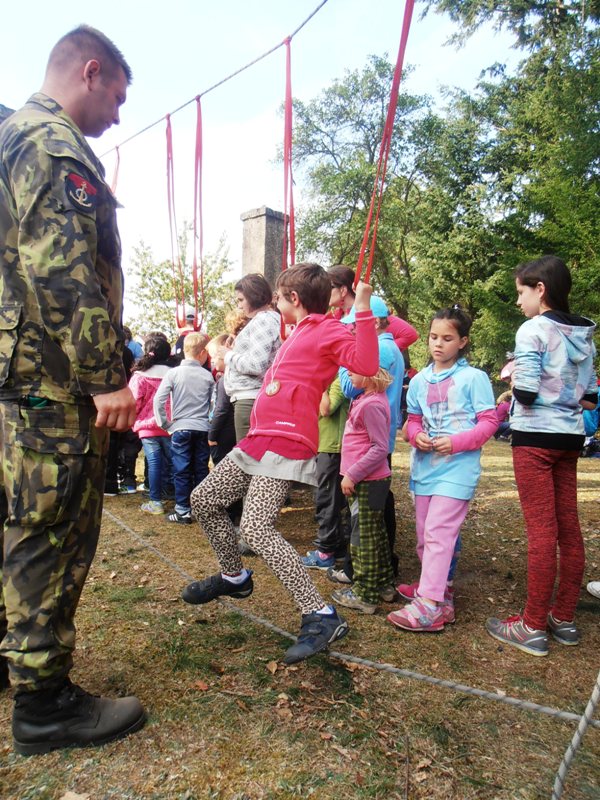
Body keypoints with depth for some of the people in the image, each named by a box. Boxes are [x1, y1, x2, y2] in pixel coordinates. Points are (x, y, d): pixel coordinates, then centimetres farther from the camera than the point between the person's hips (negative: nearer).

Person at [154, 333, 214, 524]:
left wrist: (164, 424, 1)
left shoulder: (174, 373, -5)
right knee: (201, 470, 10)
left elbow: (159, 400, -10)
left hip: (180, 428, -2)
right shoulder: (208, 376, 1)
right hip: (203, 429, 2)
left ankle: (183, 511, 6)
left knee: (181, 471, 4)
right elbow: (213, 404, 6)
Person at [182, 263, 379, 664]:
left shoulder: (329, 330, -6)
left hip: (288, 443, -10)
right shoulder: (299, 334, 22)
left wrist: (364, 308, -25)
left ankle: (322, 617, -13)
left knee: (256, 527, -22)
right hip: (259, 437, 10)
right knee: (203, 500, 16)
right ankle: (234, 576, 35)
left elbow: (367, 364, -22)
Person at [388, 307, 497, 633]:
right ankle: (439, 592, 30)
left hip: (457, 467, -6)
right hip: (424, 465, 6)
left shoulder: (473, 377, -5)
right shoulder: (419, 380, 9)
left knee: (438, 533, -10)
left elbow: (488, 421, -6)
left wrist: (457, 443, -18)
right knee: (424, 535, 13)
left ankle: (429, 605, -3)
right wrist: (417, 436, -7)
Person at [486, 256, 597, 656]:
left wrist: (515, 378, 1)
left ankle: (533, 626, 6)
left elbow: (525, 393, -18)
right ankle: (564, 618, 23)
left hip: (535, 437, -7)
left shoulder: (533, 330, -11)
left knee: (541, 531, -4)